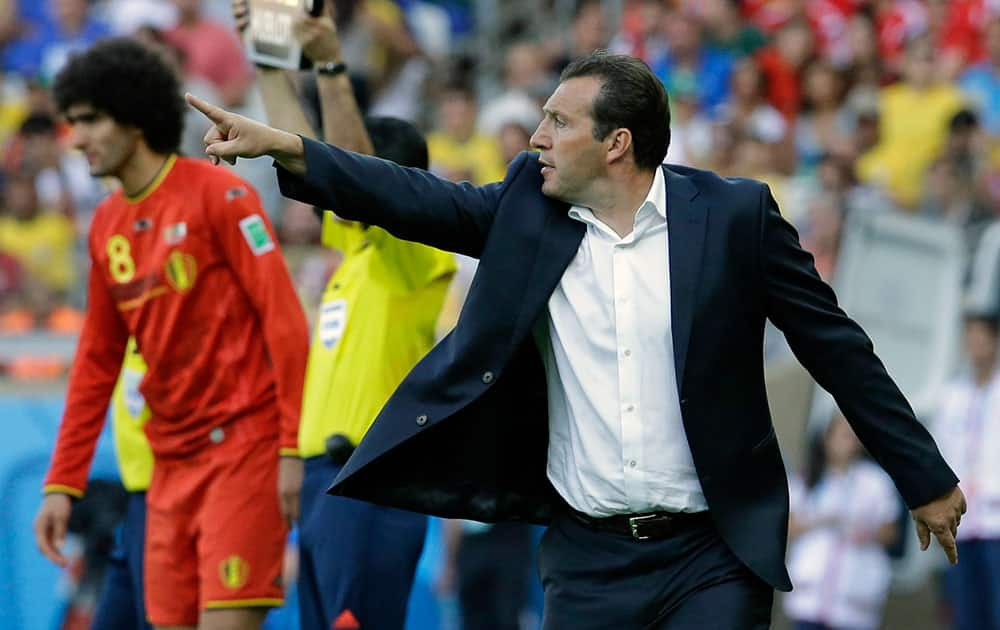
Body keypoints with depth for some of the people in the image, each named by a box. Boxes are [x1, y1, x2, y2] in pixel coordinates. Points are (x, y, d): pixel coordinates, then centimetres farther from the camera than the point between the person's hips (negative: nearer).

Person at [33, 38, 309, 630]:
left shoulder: (218, 194, -8)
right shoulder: (107, 226, 13)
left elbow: (285, 320, -12)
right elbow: (97, 363, 17)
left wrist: (294, 449, -19)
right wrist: (62, 484, 13)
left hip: (245, 443, -7)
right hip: (172, 459, 7)